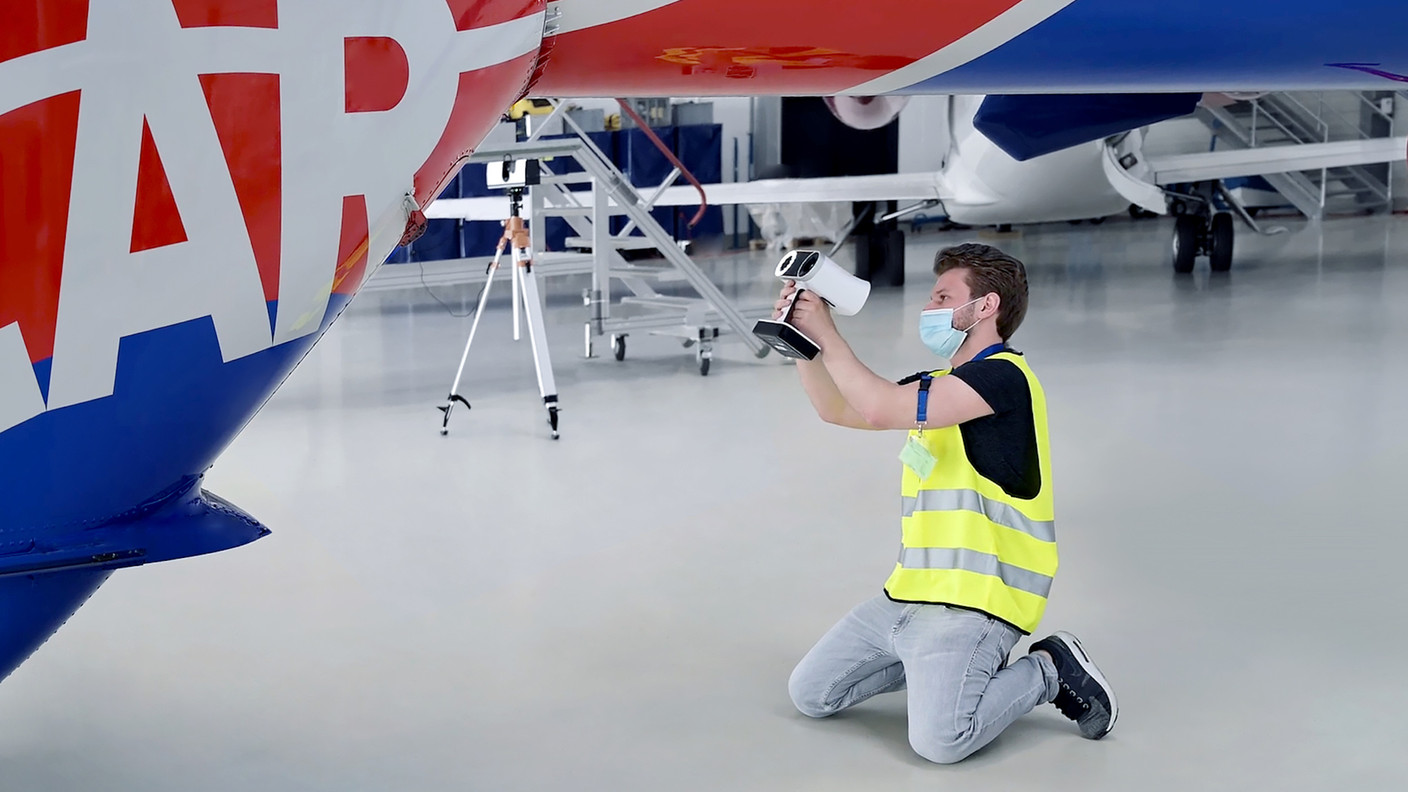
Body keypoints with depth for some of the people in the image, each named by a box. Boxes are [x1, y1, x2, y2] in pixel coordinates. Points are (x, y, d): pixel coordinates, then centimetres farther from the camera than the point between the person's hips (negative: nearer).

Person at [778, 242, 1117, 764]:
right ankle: (939, 661, 18)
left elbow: (880, 408, -22)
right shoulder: (938, 385, 18)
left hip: (974, 598, -9)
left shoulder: (1003, 375, -14)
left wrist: (827, 333, -12)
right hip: (909, 592, 9)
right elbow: (837, 409, 20)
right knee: (810, 694, 6)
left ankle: (1049, 672, 1)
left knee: (939, 740, -25)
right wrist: (801, 338, 7)